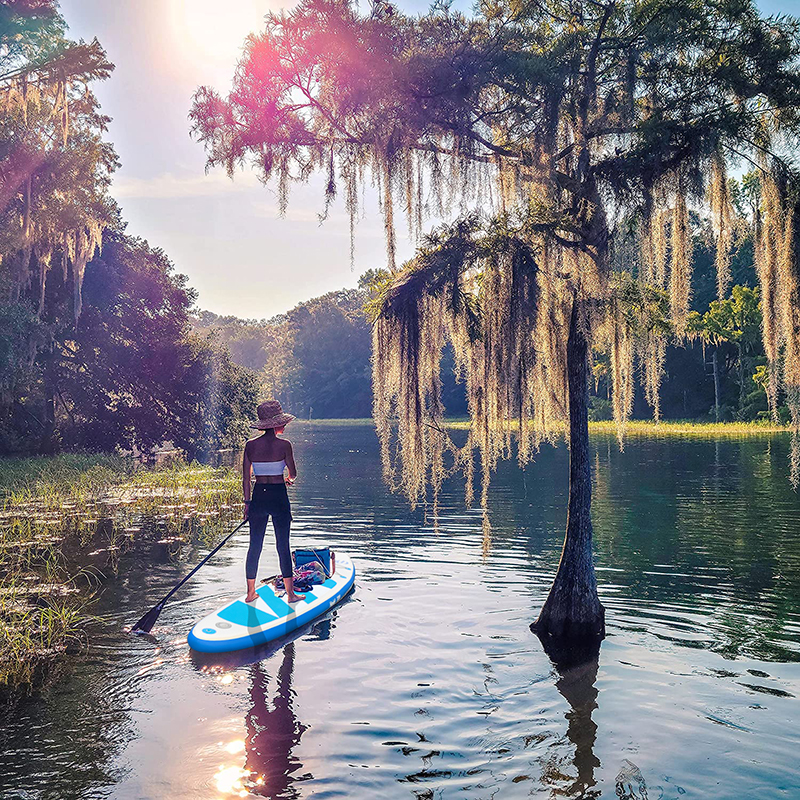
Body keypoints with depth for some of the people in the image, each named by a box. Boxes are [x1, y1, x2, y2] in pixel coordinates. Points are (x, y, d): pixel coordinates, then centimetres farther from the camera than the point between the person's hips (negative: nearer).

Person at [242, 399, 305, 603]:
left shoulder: (250, 445, 0)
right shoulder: (284, 444, -9)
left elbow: (246, 478, 3)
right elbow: (293, 474, -2)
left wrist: (247, 502, 10)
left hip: (258, 496, 3)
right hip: (279, 496, -3)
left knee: (254, 546, 11)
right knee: (283, 545, 4)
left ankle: (250, 593, 18)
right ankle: (290, 593, 11)